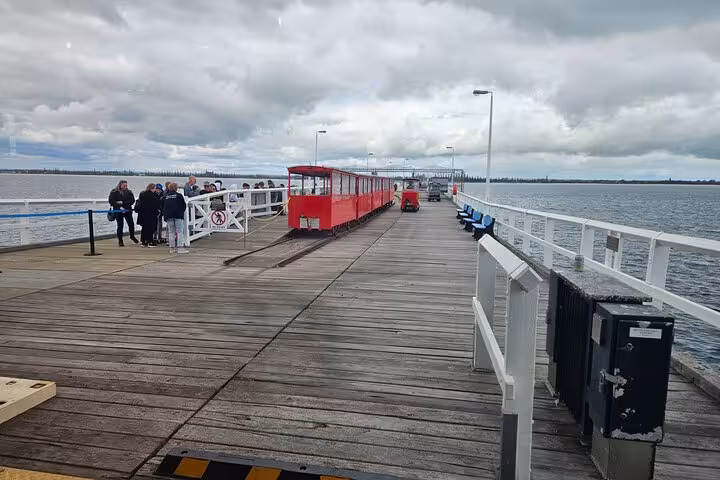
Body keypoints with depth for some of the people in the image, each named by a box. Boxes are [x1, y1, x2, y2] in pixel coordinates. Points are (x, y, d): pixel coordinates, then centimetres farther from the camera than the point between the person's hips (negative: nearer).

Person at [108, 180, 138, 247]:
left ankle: (132, 236, 28)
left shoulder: (129, 192, 6)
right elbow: (111, 201, -8)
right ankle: (120, 241, 12)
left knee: (131, 224, 1)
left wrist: (123, 203, -14)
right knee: (120, 226, 2)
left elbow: (132, 201, -2)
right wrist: (119, 207, -18)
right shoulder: (114, 192, -2)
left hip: (128, 210, 2)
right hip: (118, 211, -2)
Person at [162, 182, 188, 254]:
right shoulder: (179, 196, -4)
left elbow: (162, 207, 9)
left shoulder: (165, 196, 6)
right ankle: (180, 248, -9)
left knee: (171, 232, 10)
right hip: (178, 216, -4)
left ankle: (172, 248, 11)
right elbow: (184, 206, -1)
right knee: (179, 231, -2)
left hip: (168, 216, 4)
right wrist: (181, 212, 17)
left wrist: (165, 214, 21)